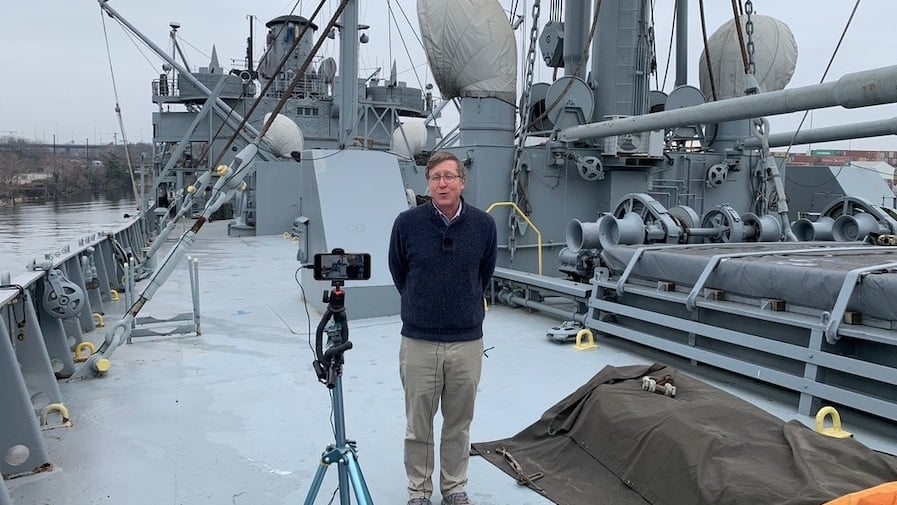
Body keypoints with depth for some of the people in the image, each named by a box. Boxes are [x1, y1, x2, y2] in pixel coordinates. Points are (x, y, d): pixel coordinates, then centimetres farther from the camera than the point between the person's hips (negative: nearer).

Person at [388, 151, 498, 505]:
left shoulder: (484, 225, -4)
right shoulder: (407, 223, -8)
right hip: (419, 342, -1)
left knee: (459, 424, 15)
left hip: (468, 342, 1)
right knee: (418, 425, 11)